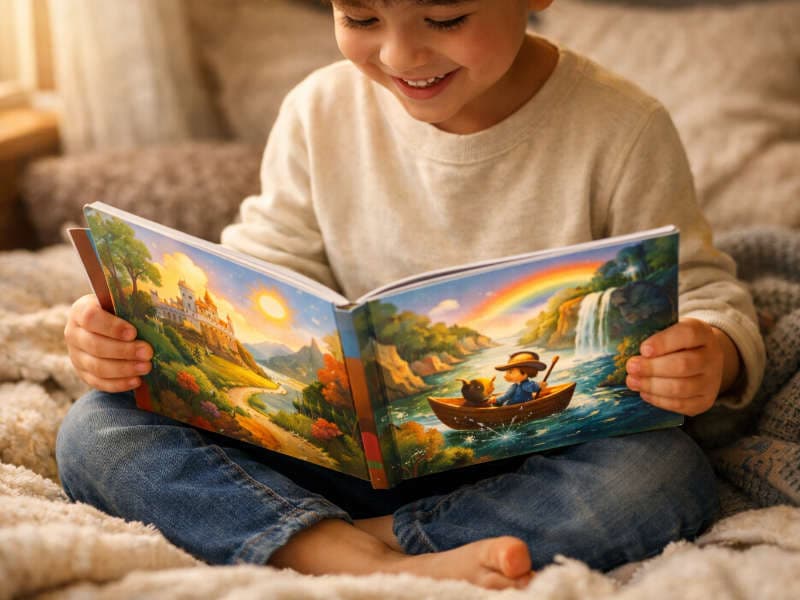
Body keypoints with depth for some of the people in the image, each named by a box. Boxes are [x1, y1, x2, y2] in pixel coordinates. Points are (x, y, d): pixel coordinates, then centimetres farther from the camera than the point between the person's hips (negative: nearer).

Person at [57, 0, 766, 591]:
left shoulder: (620, 128, -9)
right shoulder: (320, 112, -1)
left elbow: (701, 290, -4)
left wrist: (712, 354, -28)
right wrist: (141, 326, -15)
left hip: (531, 457, -2)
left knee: (664, 475, -35)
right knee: (96, 430, -16)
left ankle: (364, 540, -25)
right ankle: (361, 563, -36)